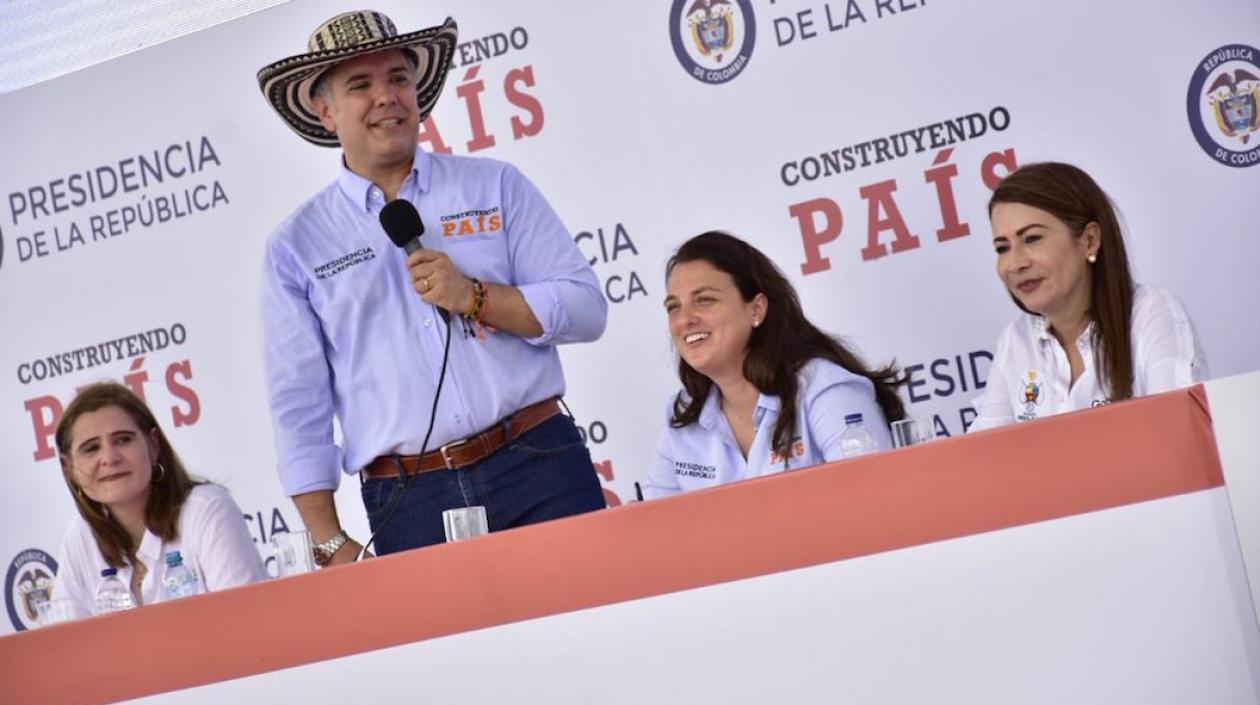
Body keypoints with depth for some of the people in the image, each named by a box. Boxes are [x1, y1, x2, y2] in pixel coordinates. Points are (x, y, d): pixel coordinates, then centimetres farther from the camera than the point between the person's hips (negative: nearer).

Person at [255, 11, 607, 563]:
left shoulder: (495, 186, 10)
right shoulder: (296, 248, 8)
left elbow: (586, 309, 4)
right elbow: (298, 408, 4)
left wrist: (475, 297, -11)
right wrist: (329, 542, -2)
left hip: (539, 465, 1)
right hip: (406, 502, 0)